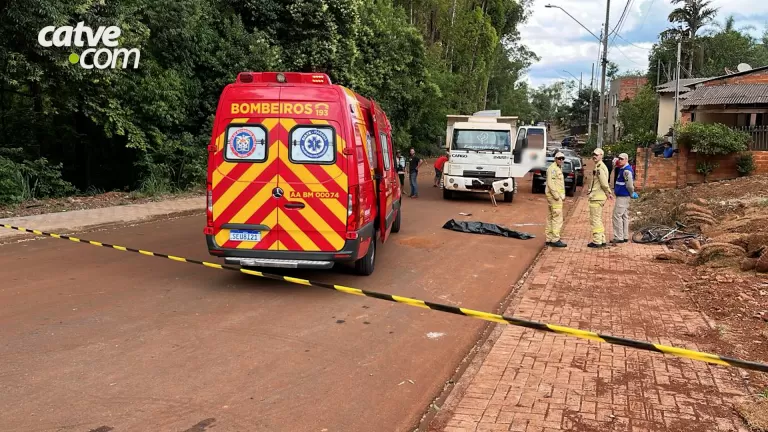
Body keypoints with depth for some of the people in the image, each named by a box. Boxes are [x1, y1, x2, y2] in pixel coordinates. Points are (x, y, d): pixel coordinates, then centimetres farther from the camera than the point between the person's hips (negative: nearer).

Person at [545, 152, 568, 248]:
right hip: (554, 195, -11)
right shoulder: (552, 168, -13)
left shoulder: (559, 168, 19)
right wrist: (556, 194, -25)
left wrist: (562, 195, 17)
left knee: (551, 217, 11)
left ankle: (549, 239, 16)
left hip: (558, 195, 11)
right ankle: (555, 240, -11)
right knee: (557, 217, -11)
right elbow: (550, 183, -21)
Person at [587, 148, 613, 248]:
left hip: (596, 197, -11)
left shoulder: (599, 168, -18)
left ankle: (597, 241, -4)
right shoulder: (600, 166, 17)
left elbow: (604, 183, -22)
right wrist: (608, 193, 17)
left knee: (595, 219, -6)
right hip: (598, 197, 11)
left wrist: (608, 193, -9)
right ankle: (602, 240, 23)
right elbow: (604, 183, 21)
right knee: (598, 219, 17)